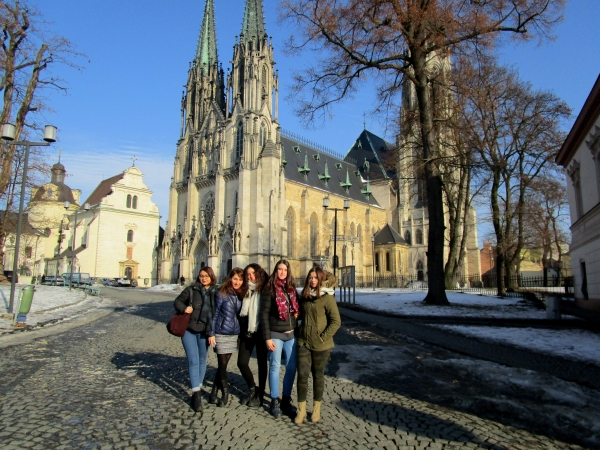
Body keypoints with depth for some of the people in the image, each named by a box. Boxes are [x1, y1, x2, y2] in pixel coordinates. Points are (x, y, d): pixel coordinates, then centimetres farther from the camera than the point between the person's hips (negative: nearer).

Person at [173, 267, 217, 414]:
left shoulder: (215, 293, 0)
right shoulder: (191, 290, -3)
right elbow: (178, 301, 7)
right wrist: (184, 308, -15)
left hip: (204, 331, 2)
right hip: (189, 330, -2)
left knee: (202, 361, 12)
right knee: (193, 360, -6)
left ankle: (198, 390, 28)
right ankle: (196, 394, -4)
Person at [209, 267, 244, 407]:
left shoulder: (241, 295, 5)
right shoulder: (222, 293, -8)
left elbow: (241, 314, 11)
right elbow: (215, 314, -6)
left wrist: (241, 333, 10)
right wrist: (212, 333, -8)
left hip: (234, 335, 5)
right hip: (221, 334, -4)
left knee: (223, 365, 10)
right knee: (222, 364, 0)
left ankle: (214, 394, 22)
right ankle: (225, 394, 17)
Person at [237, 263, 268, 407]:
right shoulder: (245, 291, 6)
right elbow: (241, 313, 10)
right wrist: (240, 331, 6)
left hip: (261, 331, -4)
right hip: (247, 332, 4)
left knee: (262, 363, 7)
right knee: (242, 362, 4)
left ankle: (260, 394, 22)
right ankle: (252, 389, 27)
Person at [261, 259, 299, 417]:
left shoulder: (292, 289, 9)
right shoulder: (269, 289, -5)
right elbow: (264, 314, -9)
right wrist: (267, 337, -13)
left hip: (291, 334, 5)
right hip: (276, 334, -4)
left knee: (292, 368, 6)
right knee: (275, 367, 3)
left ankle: (286, 400, 20)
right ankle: (274, 401, 16)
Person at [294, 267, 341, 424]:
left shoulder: (327, 298, -10)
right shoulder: (304, 297, 7)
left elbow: (336, 321, -12)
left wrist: (323, 337, -15)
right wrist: (301, 331, 11)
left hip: (320, 345, -4)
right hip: (303, 342, 4)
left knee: (318, 375, 11)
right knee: (302, 374, -1)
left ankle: (316, 408, 27)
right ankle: (301, 410, 13)